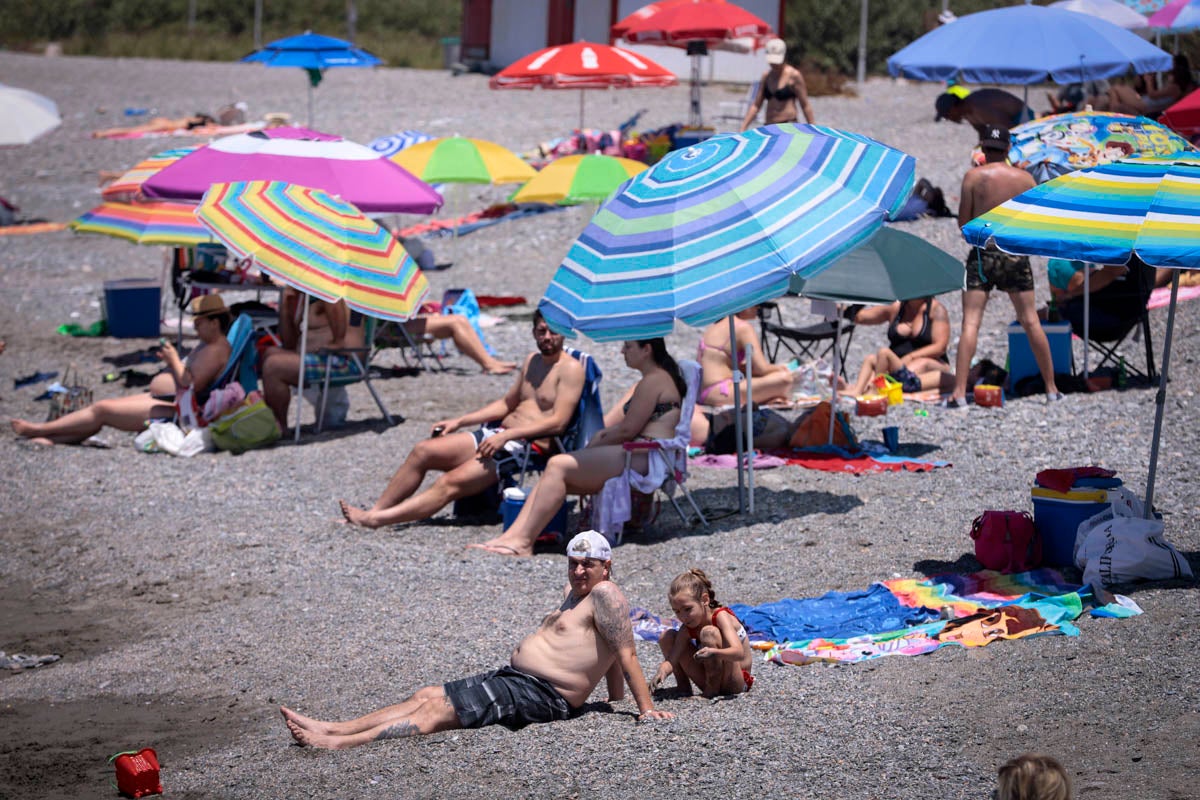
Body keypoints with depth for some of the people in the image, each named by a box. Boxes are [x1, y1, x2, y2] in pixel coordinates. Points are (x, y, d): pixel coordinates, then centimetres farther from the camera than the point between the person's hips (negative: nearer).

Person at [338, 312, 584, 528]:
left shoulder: (571, 369, -8)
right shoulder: (533, 361, 19)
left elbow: (558, 422, -18)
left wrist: (507, 435, -23)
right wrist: (459, 422, 17)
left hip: (526, 446, -9)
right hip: (497, 433, 9)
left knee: (450, 483, -22)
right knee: (423, 451, -6)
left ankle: (375, 519, -30)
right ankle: (377, 509, -8)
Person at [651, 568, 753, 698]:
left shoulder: (721, 616, -20)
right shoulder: (688, 629, -3)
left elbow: (739, 653, -34)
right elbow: (672, 660, -11)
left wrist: (713, 652, -54)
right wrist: (663, 671, -35)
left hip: (737, 683, -7)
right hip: (709, 679, 7)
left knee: (709, 633, -32)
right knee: (667, 637, -1)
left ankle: (712, 691, -24)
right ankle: (683, 687, 1)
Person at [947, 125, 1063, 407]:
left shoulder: (974, 176, -3)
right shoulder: (1025, 178, 4)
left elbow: (963, 223, -4)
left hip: (983, 254, -2)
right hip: (1016, 254, 2)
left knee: (970, 322, -5)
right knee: (1031, 322, 11)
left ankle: (959, 391, -15)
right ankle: (1051, 387, 16)